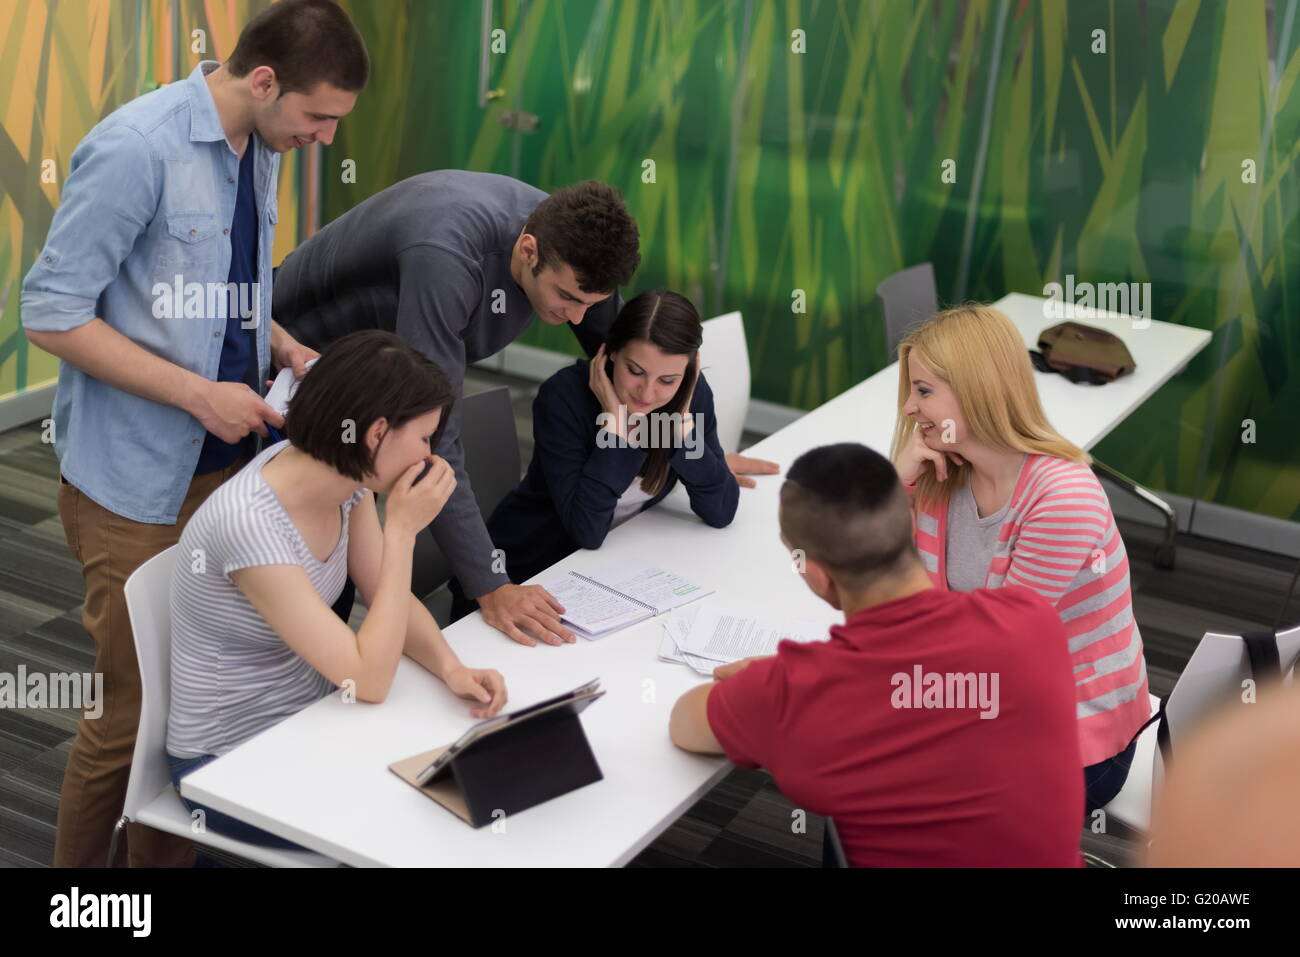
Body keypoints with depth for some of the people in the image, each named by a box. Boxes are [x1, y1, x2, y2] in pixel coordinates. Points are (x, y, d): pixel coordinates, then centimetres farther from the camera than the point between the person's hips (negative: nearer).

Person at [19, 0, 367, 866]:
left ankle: (163, 857, 29)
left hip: (224, 464, 7)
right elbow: (51, 313, -17)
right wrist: (199, 394, -19)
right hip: (135, 481, -7)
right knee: (138, 711, 3)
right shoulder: (135, 148, -17)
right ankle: (77, 865, 26)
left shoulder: (260, 150, 7)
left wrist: (285, 349, 2)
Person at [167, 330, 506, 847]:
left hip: (310, 721, 7)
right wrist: (403, 529, -26)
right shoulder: (251, 525, -32)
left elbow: (392, 602, 3)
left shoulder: (344, 473, -7)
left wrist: (452, 668, -17)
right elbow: (369, 681, -29)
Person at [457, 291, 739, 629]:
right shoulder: (564, 395, -23)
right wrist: (615, 424, -31)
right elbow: (587, 529, -28)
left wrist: (682, 422, -21)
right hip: (527, 578, -4)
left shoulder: (691, 393, -10)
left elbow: (722, 513, -13)